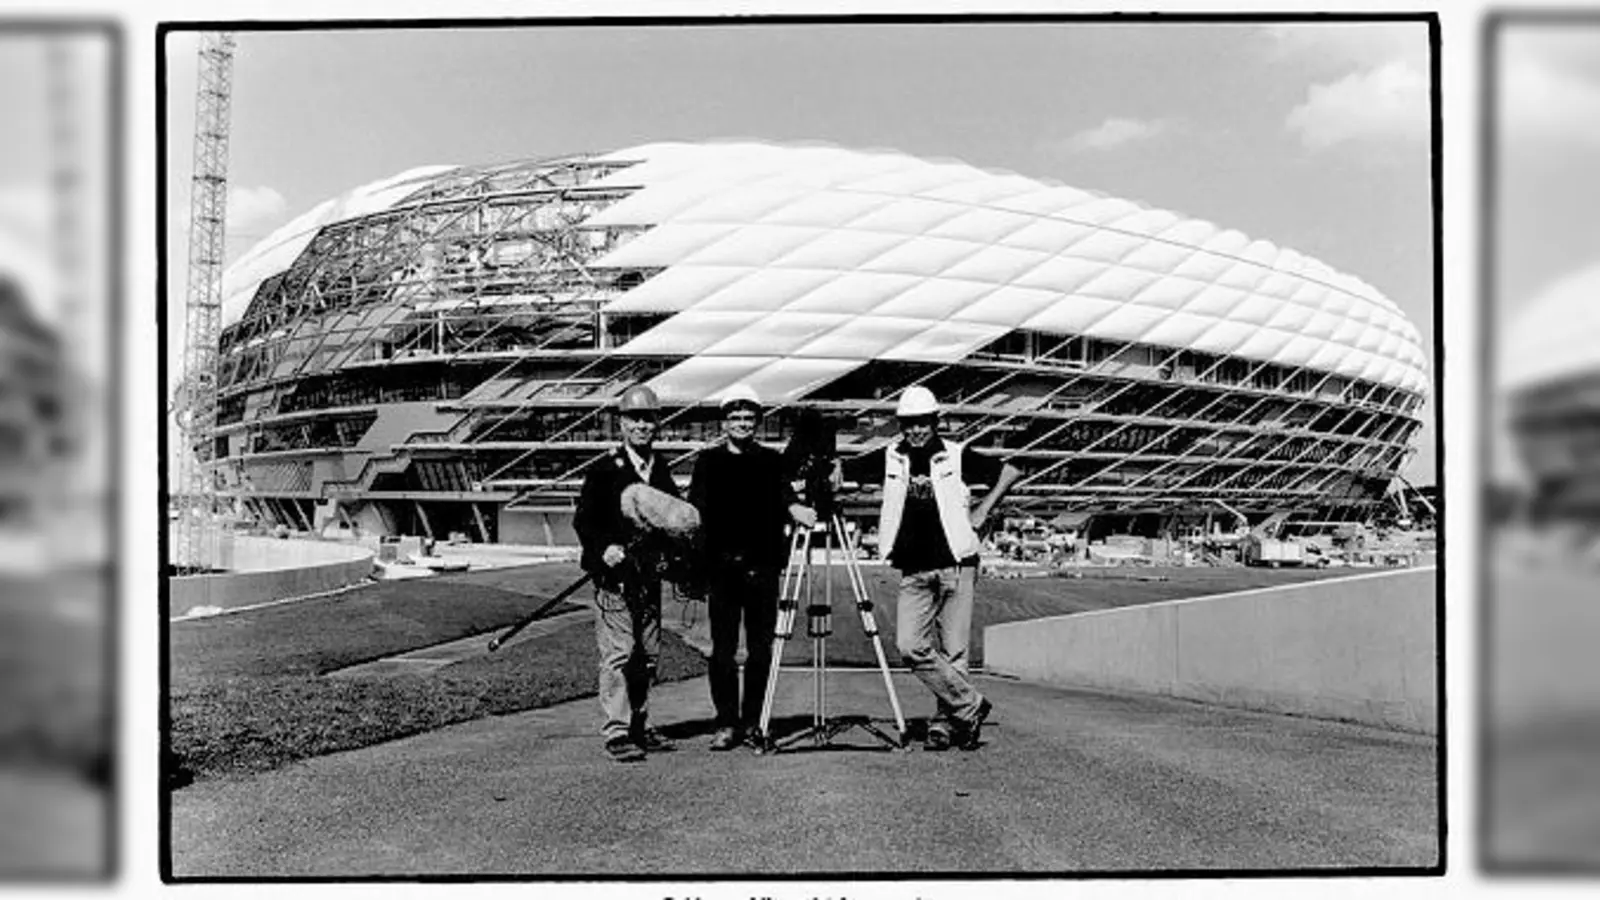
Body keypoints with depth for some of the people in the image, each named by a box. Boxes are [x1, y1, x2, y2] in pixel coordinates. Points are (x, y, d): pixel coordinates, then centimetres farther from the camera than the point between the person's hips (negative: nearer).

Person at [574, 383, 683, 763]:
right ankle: (617, 732, -6)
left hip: (650, 575, 6)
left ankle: (640, 727, 19)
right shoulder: (604, 470, -3)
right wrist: (604, 548, -22)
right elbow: (583, 520, -6)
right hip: (613, 575, -6)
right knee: (618, 653, -10)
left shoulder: (662, 471, 13)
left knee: (648, 654, 9)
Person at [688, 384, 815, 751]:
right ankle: (727, 724, 7)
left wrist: (793, 507, -24)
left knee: (760, 649, 3)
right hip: (722, 566, -1)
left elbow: (784, 497, -1)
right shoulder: (708, 461, 9)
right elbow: (696, 511, 3)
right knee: (723, 649, -1)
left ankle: (752, 722, 13)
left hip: (762, 567, 1)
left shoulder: (771, 461, 11)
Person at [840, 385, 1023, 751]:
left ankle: (945, 721, 14)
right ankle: (970, 706, 1)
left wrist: (982, 512, 0)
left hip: (956, 566, -2)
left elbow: (1011, 472, 7)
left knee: (953, 652, -1)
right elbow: (839, 471, 6)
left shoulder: (957, 456, 0)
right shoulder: (890, 458, 6)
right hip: (913, 572, 2)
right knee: (910, 646, -11)